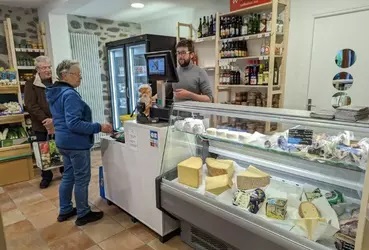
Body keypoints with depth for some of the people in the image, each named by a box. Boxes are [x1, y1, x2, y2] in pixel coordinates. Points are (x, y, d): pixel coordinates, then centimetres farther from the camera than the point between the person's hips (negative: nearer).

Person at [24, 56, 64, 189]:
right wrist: (45, 119, -17)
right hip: (41, 125, -1)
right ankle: (46, 176, 23)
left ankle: (64, 171, 28)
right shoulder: (31, 84, -1)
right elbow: (30, 105, -8)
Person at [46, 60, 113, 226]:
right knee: (82, 179, 3)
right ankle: (83, 214, 17)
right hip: (76, 143, -10)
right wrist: (99, 128, -27)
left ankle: (65, 211, 32)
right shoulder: (70, 94, -21)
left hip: (64, 141, 10)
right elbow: (74, 124, -28)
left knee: (68, 176, 20)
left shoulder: (56, 93, 11)